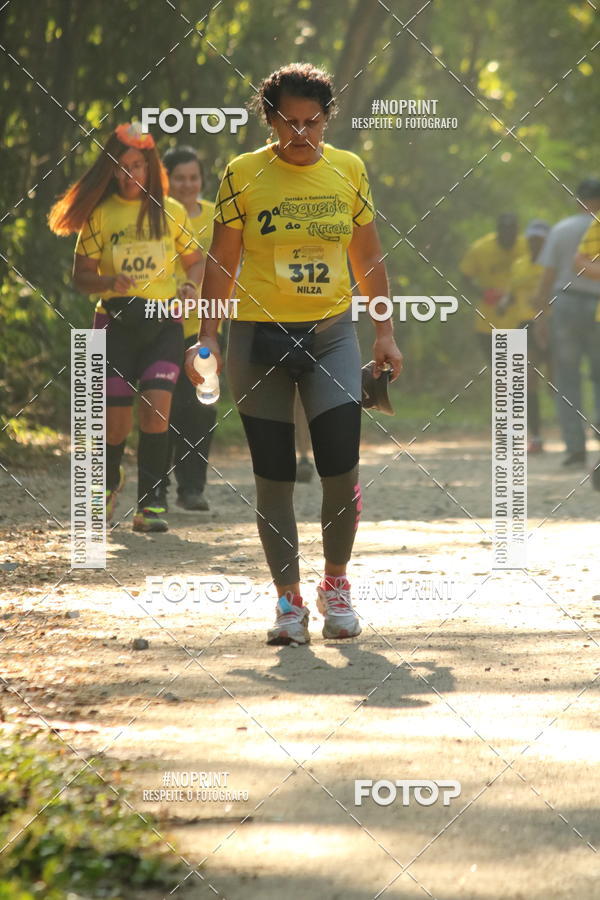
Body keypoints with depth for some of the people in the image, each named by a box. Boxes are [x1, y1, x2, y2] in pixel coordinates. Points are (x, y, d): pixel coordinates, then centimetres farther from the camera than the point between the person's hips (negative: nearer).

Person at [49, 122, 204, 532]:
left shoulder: (171, 212, 5)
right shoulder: (99, 214, 1)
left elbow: (196, 261, 17)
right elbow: (81, 275, 3)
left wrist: (191, 288, -4)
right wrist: (110, 282, -17)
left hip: (164, 323, 0)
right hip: (116, 324, 0)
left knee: (156, 404, -19)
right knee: (118, 420, -1)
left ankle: (150, 504, -14)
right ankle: (109, 479, 33)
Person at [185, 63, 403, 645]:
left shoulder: (349, 171, 4)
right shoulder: (243, 175, -2)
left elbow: (369, 259, 13)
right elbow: (221, 263, 3)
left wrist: (384, 332, 10)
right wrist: (207, 338, -2)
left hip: (331, 333, 1)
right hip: (259, 336, -1)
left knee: (341, 465, -9)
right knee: (273, 475, 1)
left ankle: (336, 583, 13)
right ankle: (288, 600, 10)